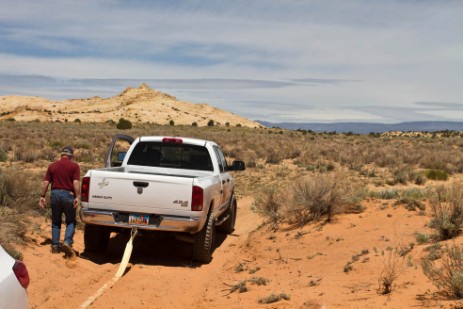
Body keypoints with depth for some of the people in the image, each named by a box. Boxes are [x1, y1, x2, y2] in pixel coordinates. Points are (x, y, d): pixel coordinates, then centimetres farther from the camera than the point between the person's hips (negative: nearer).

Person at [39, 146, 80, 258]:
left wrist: (42, 196, 9)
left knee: (56, 222, 15)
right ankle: (67, 242, -12)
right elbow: (76, 183, -12)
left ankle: (55, 246, 15)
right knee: (71, 221, 8)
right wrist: (77, 197, -12)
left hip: (55, 194, 3)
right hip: (68, 195, -3)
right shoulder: (74, 166, -2)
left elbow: (45, 182, 4)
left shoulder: (52, 166, 9)